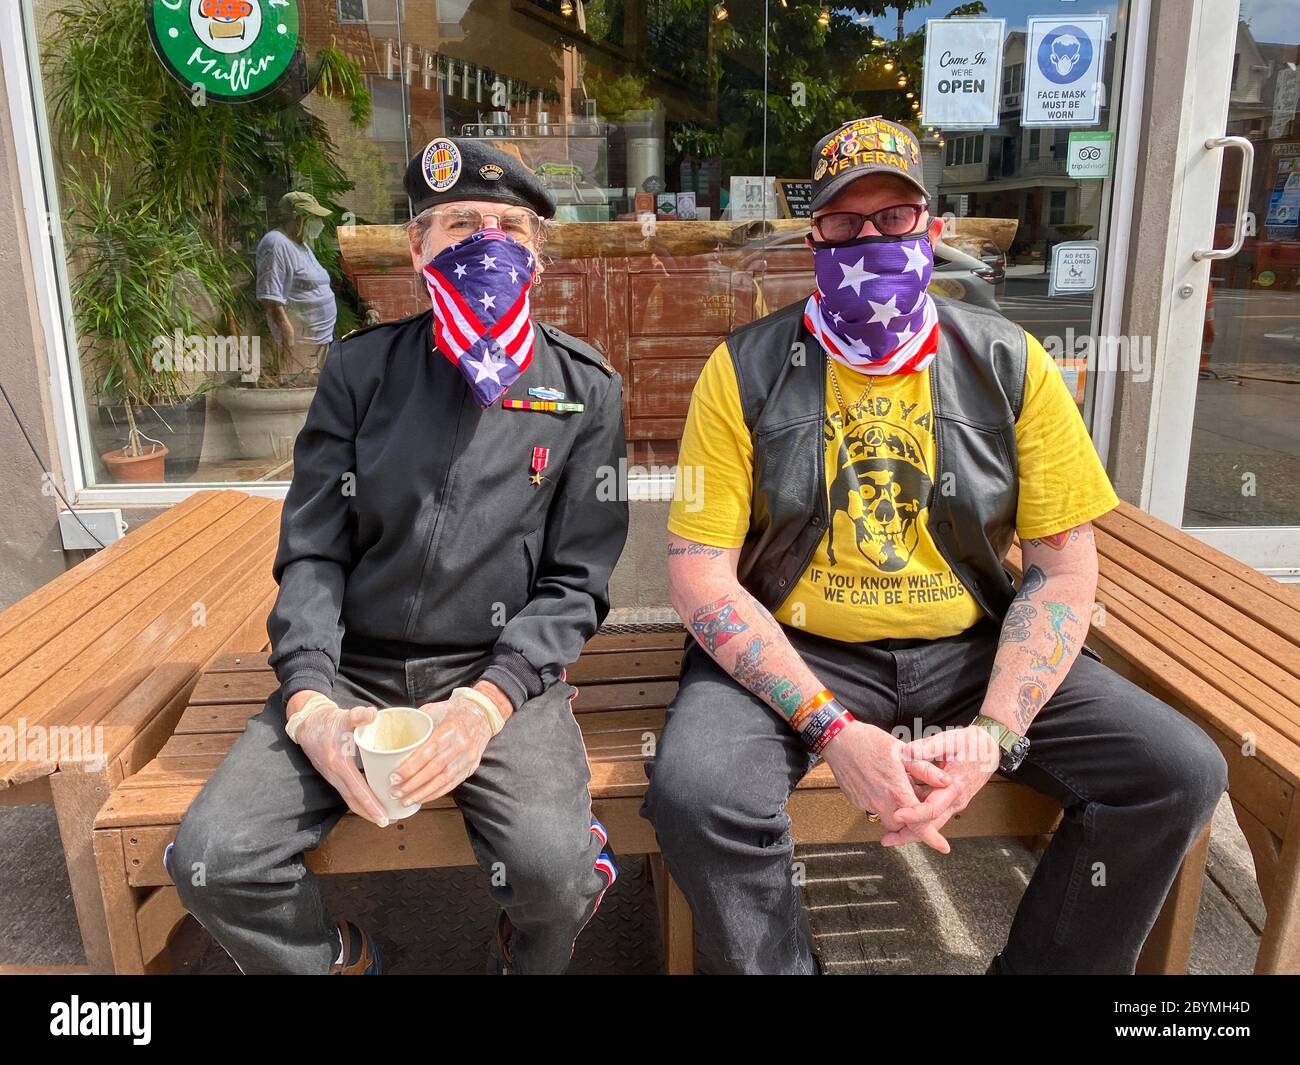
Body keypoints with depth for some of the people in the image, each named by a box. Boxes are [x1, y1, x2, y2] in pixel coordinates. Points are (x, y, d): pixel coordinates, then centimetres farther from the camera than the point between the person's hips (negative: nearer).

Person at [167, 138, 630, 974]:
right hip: (353, 670, 2)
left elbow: (576, 582, -1)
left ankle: (527, 961, 13)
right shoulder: (361, 370, 6)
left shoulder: (584, 391, 2)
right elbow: (312, 553, 4)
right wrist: (309, 702, -12)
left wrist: (487, 702, -16)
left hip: (504, 674, -1)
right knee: (213, 863, -17)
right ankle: (339, 962, 18)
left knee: (553, 870, -26)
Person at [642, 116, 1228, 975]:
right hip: (798, 652, -2)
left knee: (1180, 773, -14)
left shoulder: (1007, 363, 2)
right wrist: (832, 730, -20)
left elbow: (1066, 571, 0)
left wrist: (995, 733, -15)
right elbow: (701, 578, -9)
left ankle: (1038, 966, 12)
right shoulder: (747, 371, -4)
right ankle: (789, 964, 2)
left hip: (969, 648, 3)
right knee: (695, 791, -30)